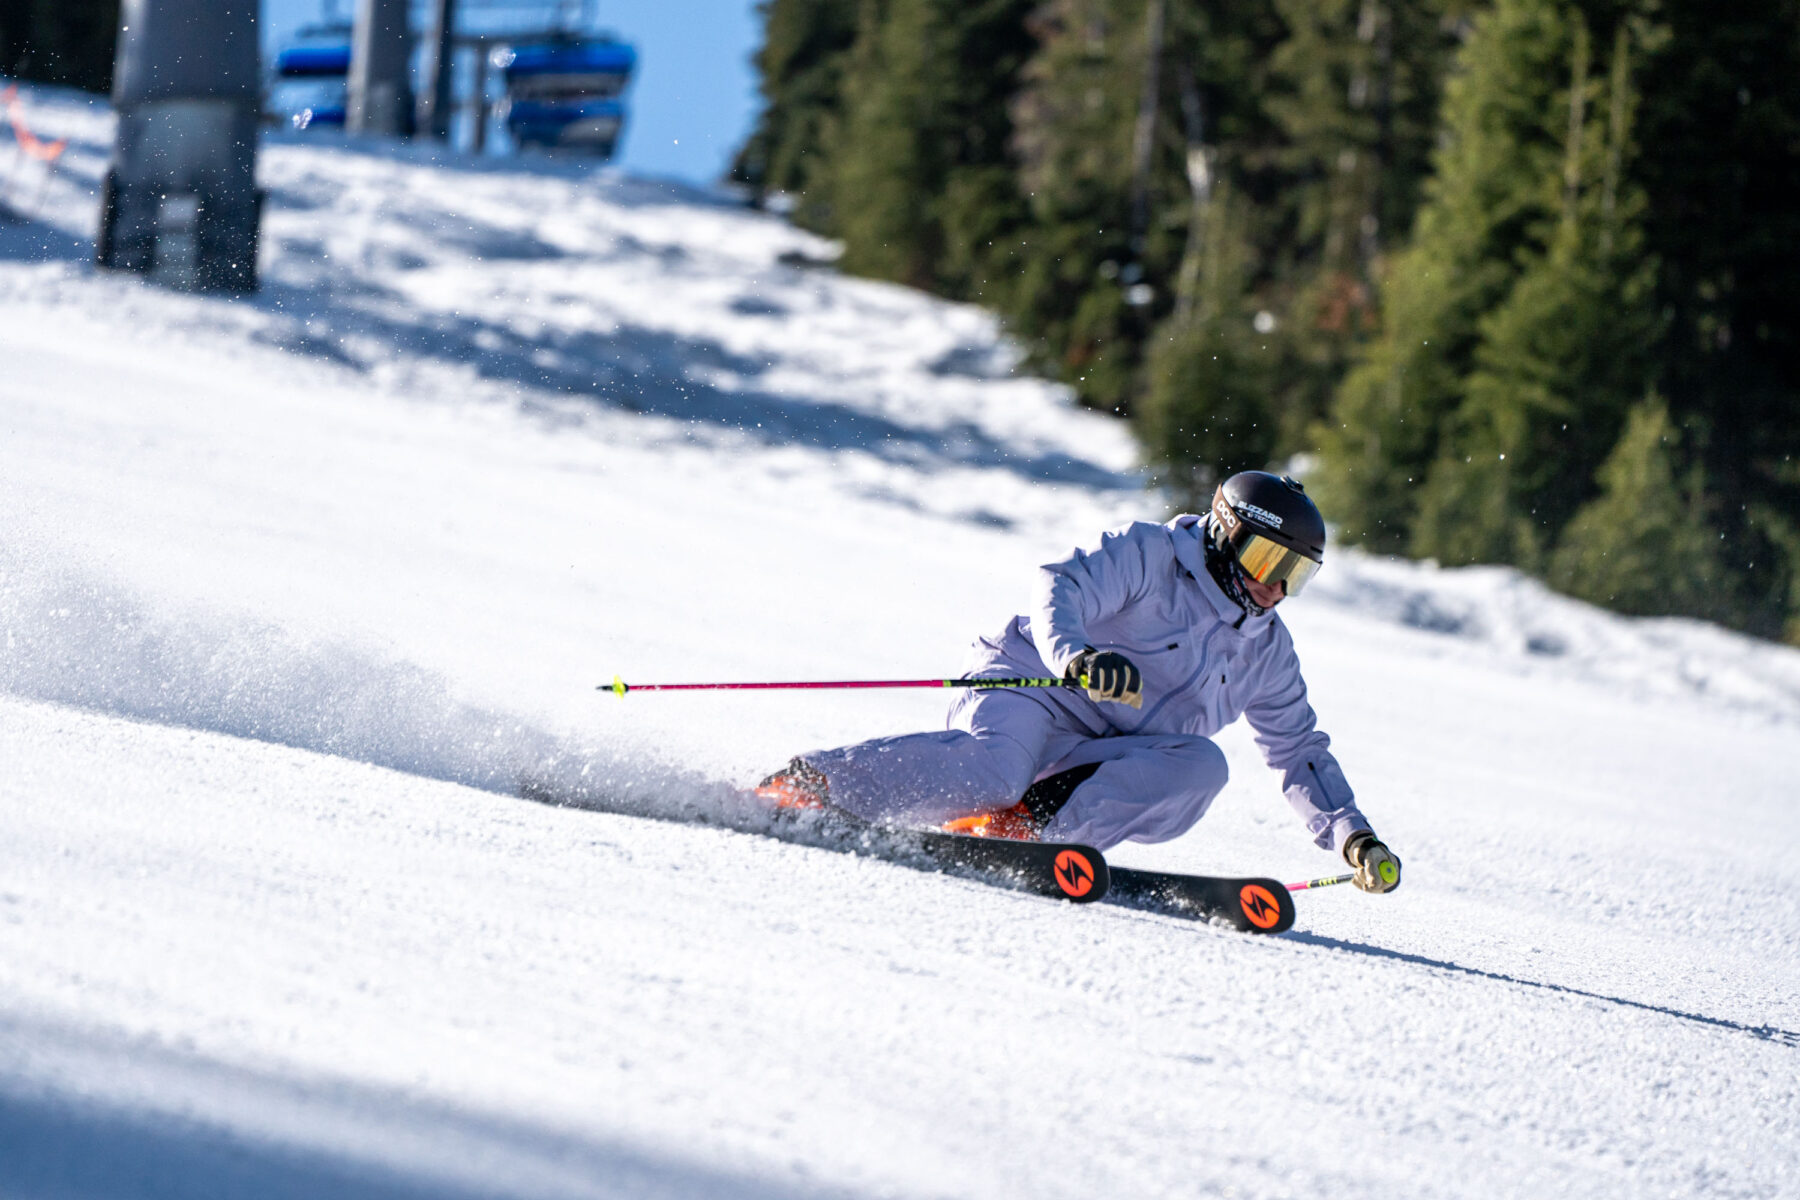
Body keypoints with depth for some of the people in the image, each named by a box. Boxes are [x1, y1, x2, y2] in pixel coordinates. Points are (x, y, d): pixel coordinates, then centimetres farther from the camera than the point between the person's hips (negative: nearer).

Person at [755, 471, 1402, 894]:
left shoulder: (1267, 652, 17)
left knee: (1200, 765, -23)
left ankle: (1027, 823, -29)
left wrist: (1353, 836, 10)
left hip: (1101, 755, 6)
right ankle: (806, 783, -26)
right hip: (1029, 686, -6)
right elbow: (1061, 589, -17)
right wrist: (1073, 653, -39)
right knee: (991, 772, -38)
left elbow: (1302, 753, 23)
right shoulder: (1148, 555, -3)